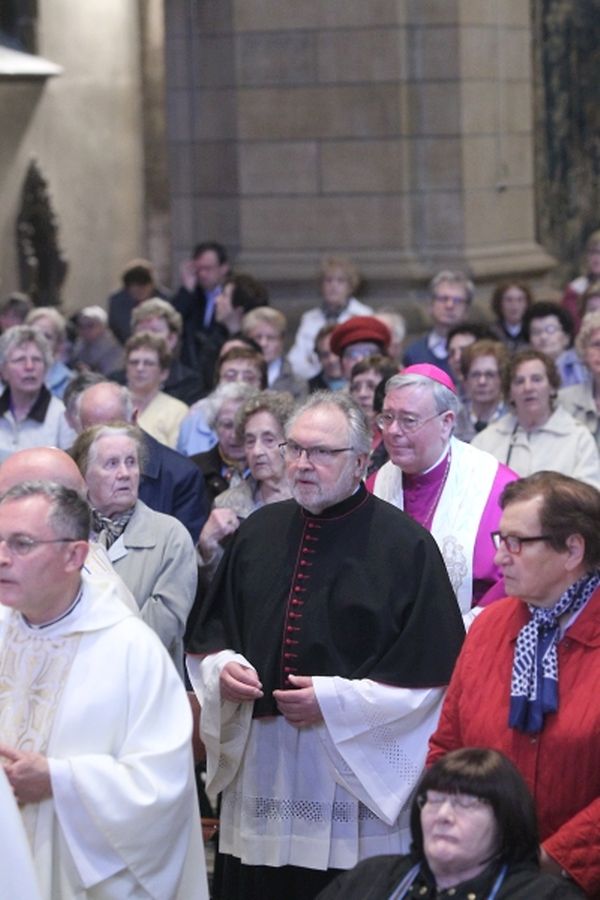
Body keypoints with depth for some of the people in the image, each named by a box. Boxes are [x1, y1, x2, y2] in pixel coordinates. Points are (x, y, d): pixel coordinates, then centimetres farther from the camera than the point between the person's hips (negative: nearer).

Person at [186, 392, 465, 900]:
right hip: (260, 768, 5)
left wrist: (334, 701, -15)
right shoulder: (258, 533, 11)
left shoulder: (404, 545, -5)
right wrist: (223, 668, -4)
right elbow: (211, 636, 19)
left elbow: (433, 672, -9)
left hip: (356, 773, -5)